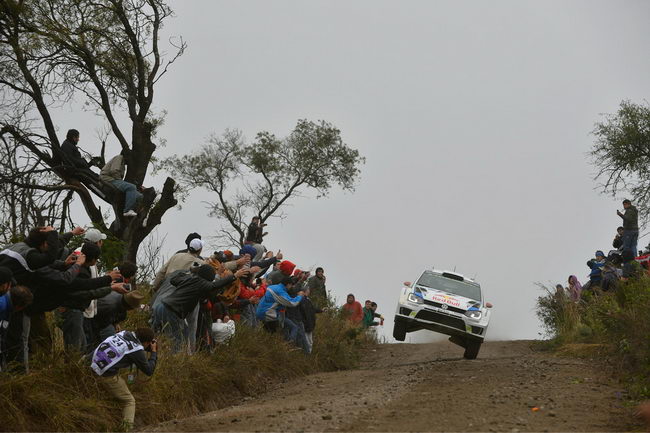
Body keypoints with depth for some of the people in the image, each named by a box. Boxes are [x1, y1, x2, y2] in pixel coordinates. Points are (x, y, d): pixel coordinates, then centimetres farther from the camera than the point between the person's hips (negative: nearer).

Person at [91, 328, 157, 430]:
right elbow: (149, 371, 0)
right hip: (107, 375, -7)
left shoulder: (125, 333, 7)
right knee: (129, 401, 5)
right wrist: (154, 353, 10)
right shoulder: (137, 351, -10)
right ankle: (128, 427, -8)